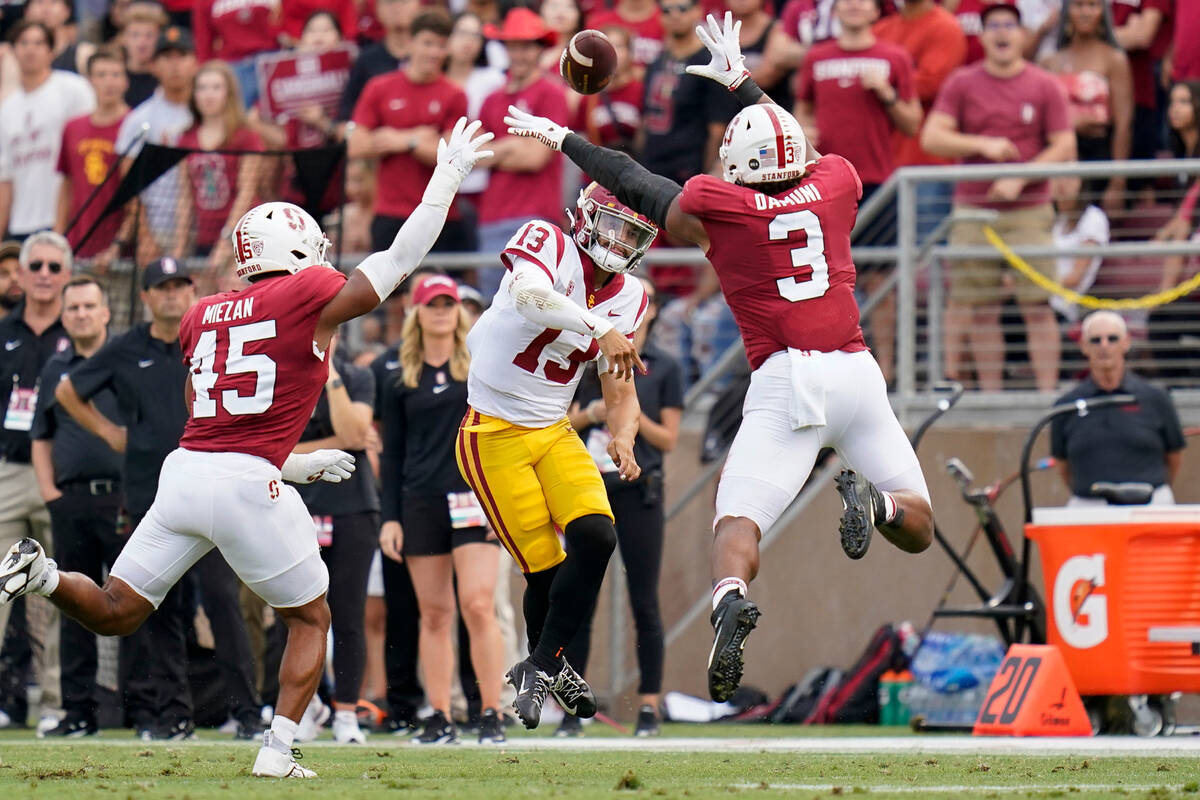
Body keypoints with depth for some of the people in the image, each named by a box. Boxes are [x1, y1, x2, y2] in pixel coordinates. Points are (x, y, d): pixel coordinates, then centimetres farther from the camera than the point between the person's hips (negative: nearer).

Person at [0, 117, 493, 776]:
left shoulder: (203, 316, 19)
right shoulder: (311, 297, 1)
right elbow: (402, 258, 10)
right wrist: (449, 174, 20)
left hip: (184, 473, 5)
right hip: (246, 483, -5)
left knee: (114, 614, 11)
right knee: (310, 619, 15)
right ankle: (277, 750, 3)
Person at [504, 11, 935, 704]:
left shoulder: (716, 205, 3)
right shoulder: (836, 183, 12)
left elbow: (636, 183, 18)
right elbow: (799, 156, 35)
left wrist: (561, 138, 33)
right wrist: (742, 83, 46)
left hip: (786, 383, -2)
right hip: (856, 371, 2)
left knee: (739, 522, -5)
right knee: (918, 529, 13)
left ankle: (729, 602, -38)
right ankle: (872, 500, -22)